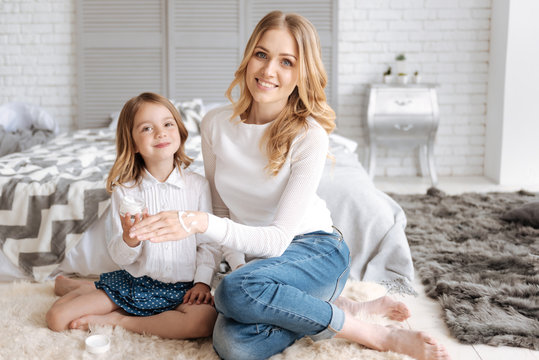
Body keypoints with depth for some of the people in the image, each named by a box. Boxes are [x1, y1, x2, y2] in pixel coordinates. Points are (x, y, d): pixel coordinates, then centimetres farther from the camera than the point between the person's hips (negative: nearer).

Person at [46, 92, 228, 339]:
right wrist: (129, 238, -25)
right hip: (133, 283, 0)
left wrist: (202, 281, -11)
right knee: (57, 318, -9)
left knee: (205, 321, -32)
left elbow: (208, 243, 1)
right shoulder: (124, 190, -4)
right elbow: (119, 257, -5)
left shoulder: (197, 185, -3)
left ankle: (120, 320, -10)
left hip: (180, 287, 0)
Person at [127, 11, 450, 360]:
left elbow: (279, 238, -23)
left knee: (237, 291, -35)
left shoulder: (309, 136, -18)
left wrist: (201, 223, -35)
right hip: (260, 256, 4)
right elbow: (220, 211, 7)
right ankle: (337, 307, -4)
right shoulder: (216, 123, -3)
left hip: (315, 250, -4)